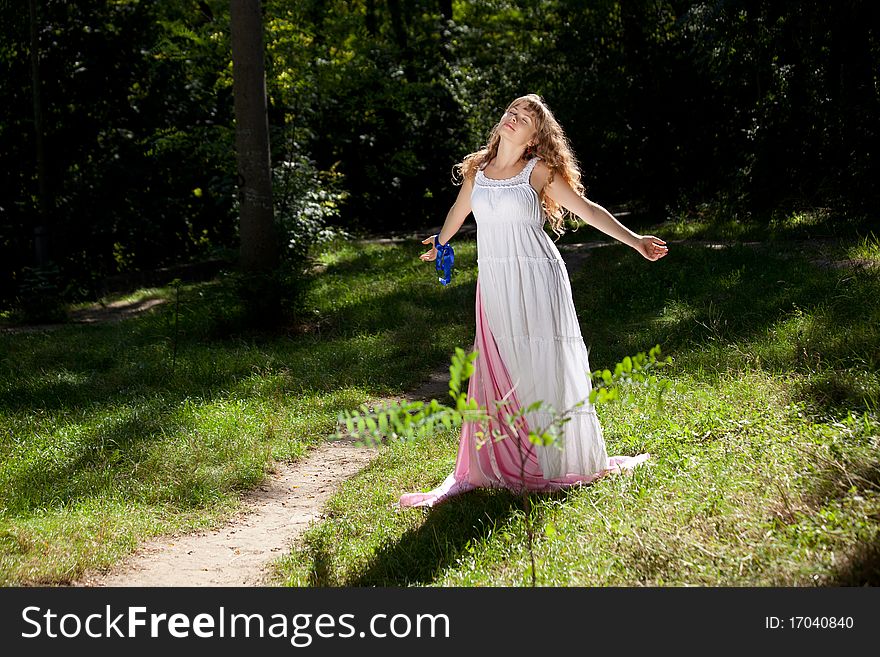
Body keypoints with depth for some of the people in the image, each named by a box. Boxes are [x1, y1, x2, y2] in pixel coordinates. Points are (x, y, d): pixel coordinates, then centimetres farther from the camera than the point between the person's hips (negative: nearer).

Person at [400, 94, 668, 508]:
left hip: (537, 281, -3)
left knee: (545, 369, 2)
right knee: (497, 376, 5)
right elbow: (459, 210, 26)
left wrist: (634, 241, -8)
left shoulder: (539, 171, -5)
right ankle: (494, 463, 12)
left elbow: (586, 209, -3)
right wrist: (441, 243, 41)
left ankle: (560, 462, 13)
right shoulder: (476, 170, 6)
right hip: (495, 285, 3)